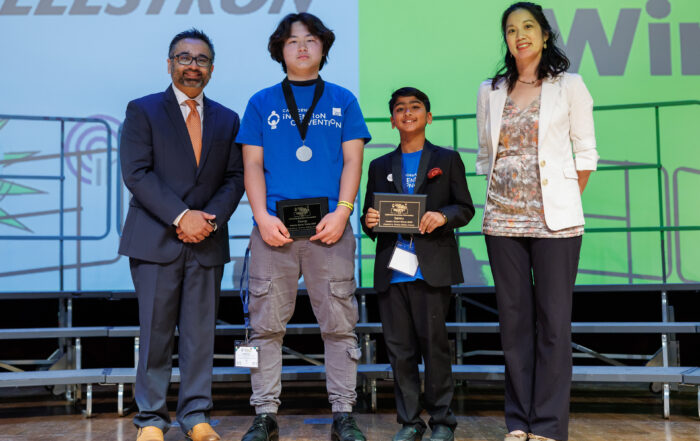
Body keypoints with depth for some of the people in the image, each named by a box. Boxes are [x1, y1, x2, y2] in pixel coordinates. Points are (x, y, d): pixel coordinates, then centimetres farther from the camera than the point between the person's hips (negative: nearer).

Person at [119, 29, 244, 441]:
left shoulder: (227, 120, 15)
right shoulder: (143, 110, 5)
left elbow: (235, 178, 8)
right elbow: (136, 173, -6)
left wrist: (210, 219, -9)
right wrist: (181, 216, -14)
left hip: (207, 241, 3)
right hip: (156, 238, -3)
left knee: (201, 332, 4)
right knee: (156, 332, 1)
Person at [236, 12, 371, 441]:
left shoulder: (342, 100, 13)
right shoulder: (262, 103, 13)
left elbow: (353, 161, 7)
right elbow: (253, 165, 8)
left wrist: (341, 213, -8)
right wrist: (263, 217, -7)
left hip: (329, 225, 0)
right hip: (274, 226, 0)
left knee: (340, 323, 1)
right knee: (267, 324, 1)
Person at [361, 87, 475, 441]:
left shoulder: (447, 160, 12)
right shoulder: (380, 166, 19)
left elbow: (465, 209, 7)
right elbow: (368, 216, 18)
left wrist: (443, 216, -14)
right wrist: (369, 221, -5)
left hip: (432, 268, -3)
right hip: (391, 269, 3)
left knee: (434, 342, -3)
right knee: (399, 348, 3)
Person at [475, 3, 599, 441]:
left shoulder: (569, 85, 3)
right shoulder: (490, 92, 11)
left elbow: (585, 153, 4)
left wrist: (566, 203, 1)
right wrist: (501, 195, 7)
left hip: (554, 221, -3)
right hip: (503, 221, 3)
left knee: (554, 322, -1)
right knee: (514, 319, 6)